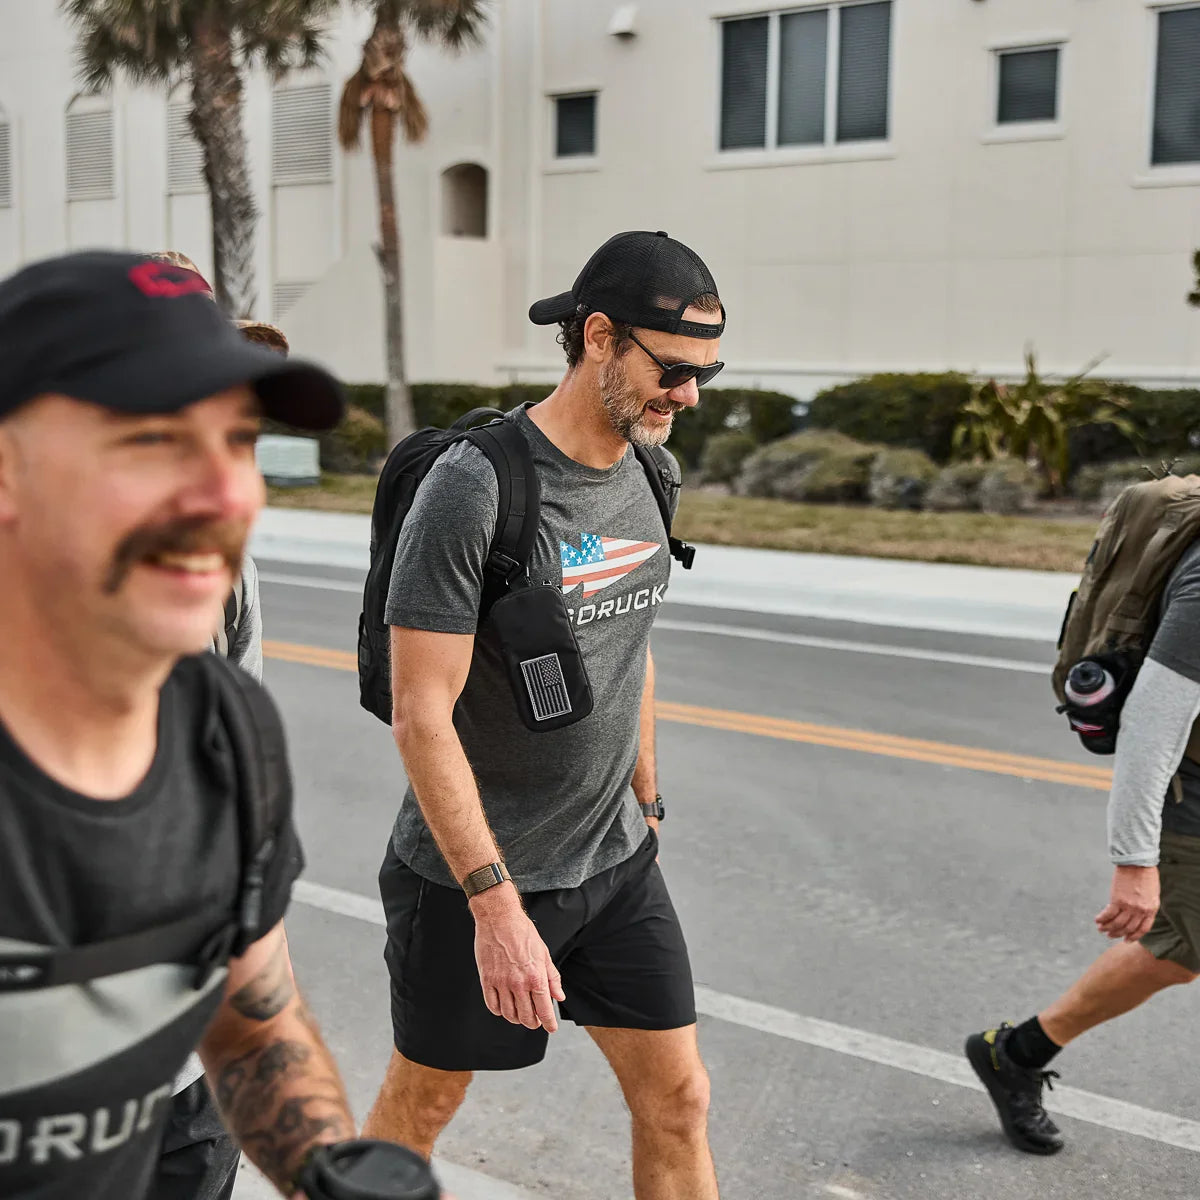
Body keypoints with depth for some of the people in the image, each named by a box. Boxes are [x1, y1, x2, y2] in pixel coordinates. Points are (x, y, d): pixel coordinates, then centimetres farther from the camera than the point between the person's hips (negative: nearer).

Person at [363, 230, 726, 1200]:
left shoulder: (644, 472, 3)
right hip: (472, 872, -6)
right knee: (423, 1103, 14)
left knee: (678, 1099, 9)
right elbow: (421, 716, -23)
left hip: (616, 862, 6)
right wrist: (497, 904, -25)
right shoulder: (473, 489, -22)